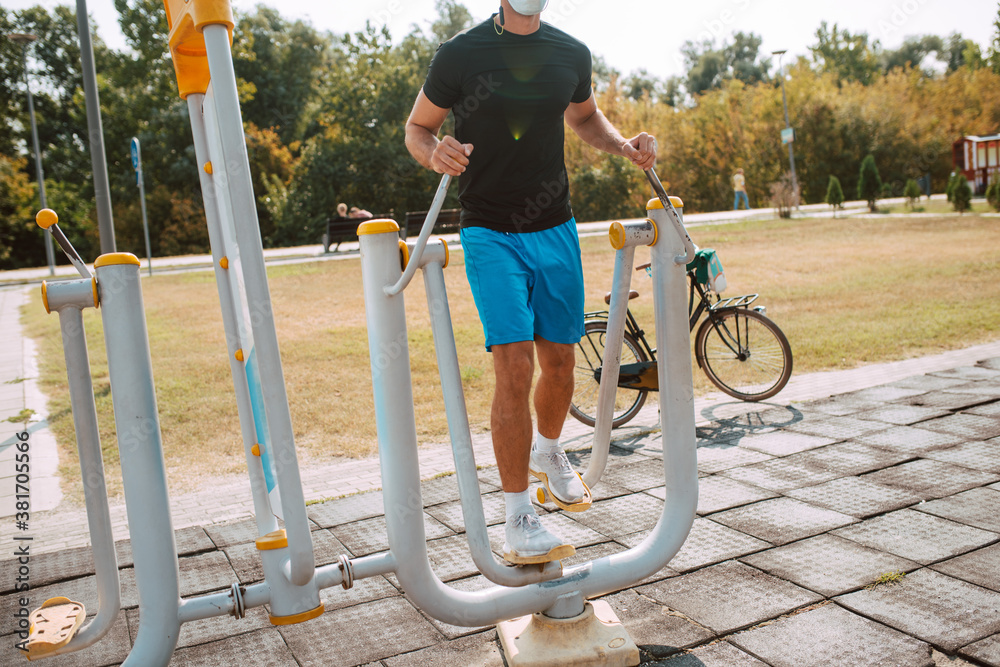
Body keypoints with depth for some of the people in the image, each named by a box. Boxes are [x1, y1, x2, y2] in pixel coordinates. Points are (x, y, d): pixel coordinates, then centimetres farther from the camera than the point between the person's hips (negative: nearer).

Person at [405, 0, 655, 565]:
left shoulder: (572, 54, 6)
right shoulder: (461, 53, -6)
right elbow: (417, 127, 3)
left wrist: (623, 144, 3)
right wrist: (435, 153, -21)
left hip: (556, 230, 5)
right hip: (491, 235, -4)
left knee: (559, 362, 12)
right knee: (515, 366, -14)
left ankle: (548, 452, 43)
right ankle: (519, 520, -2)